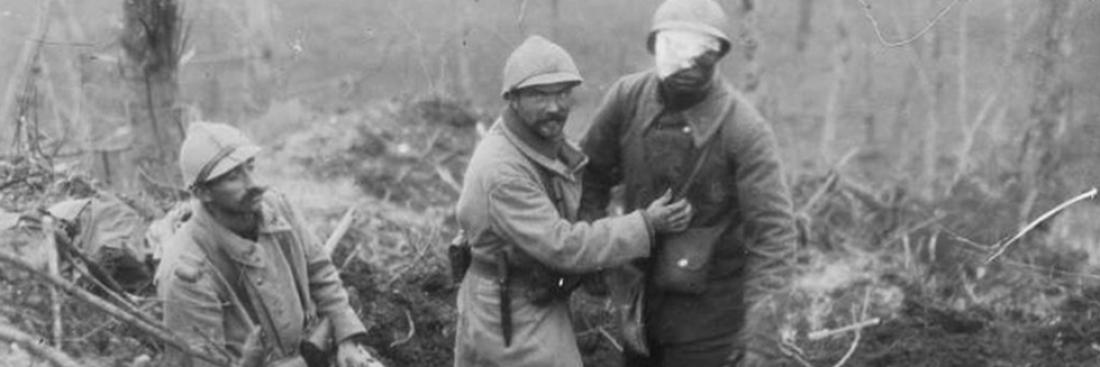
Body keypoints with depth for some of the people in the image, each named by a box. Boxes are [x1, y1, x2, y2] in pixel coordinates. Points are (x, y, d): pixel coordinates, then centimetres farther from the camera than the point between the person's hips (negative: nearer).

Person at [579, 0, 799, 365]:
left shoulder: (745, 129, -22)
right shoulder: (627, 97, -10)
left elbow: (772, 229, -23)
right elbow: (593, 169, 5)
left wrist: (760, 325, -29)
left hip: (710, 305, -4)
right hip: (641, 291, 5)